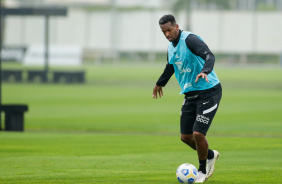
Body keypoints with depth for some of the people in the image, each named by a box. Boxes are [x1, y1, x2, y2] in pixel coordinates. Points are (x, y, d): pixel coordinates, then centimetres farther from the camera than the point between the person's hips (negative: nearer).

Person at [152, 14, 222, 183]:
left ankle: (202, 170, 9)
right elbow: (171, 66, 31)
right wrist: (160, 83, 46)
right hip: (190, 94, 8)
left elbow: (209, 56, -31)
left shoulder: (190, 39, -17)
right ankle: (210, 155, 32)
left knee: (198, 134, -15)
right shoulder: (171, 47, 10)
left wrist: (205, 71, -51)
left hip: (209, 92, -8)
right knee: (186, 137, 4)